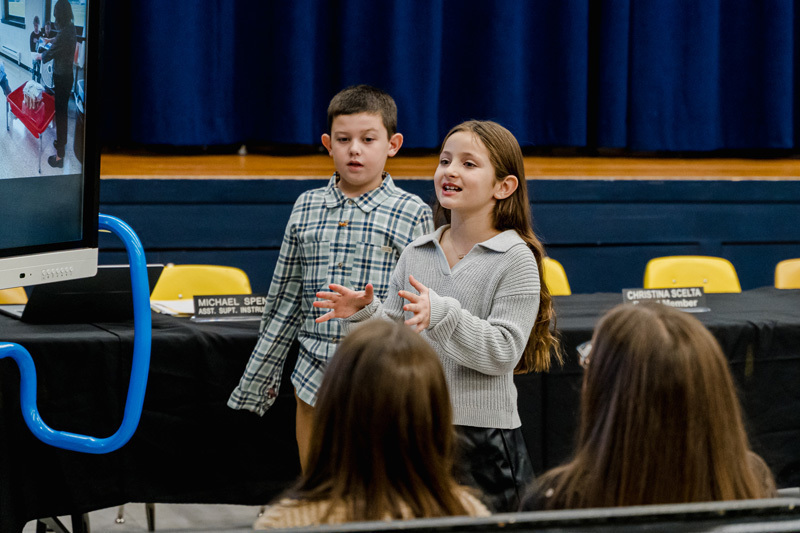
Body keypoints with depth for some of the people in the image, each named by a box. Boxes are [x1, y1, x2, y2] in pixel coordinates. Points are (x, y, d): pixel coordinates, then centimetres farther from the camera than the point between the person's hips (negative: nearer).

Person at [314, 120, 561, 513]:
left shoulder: (516, 259, -7)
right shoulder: (415, 255, 9)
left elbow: (503, 352, -16)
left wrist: (442, 315, -27)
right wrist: (366, 313, -9)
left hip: (481, 436, -5)